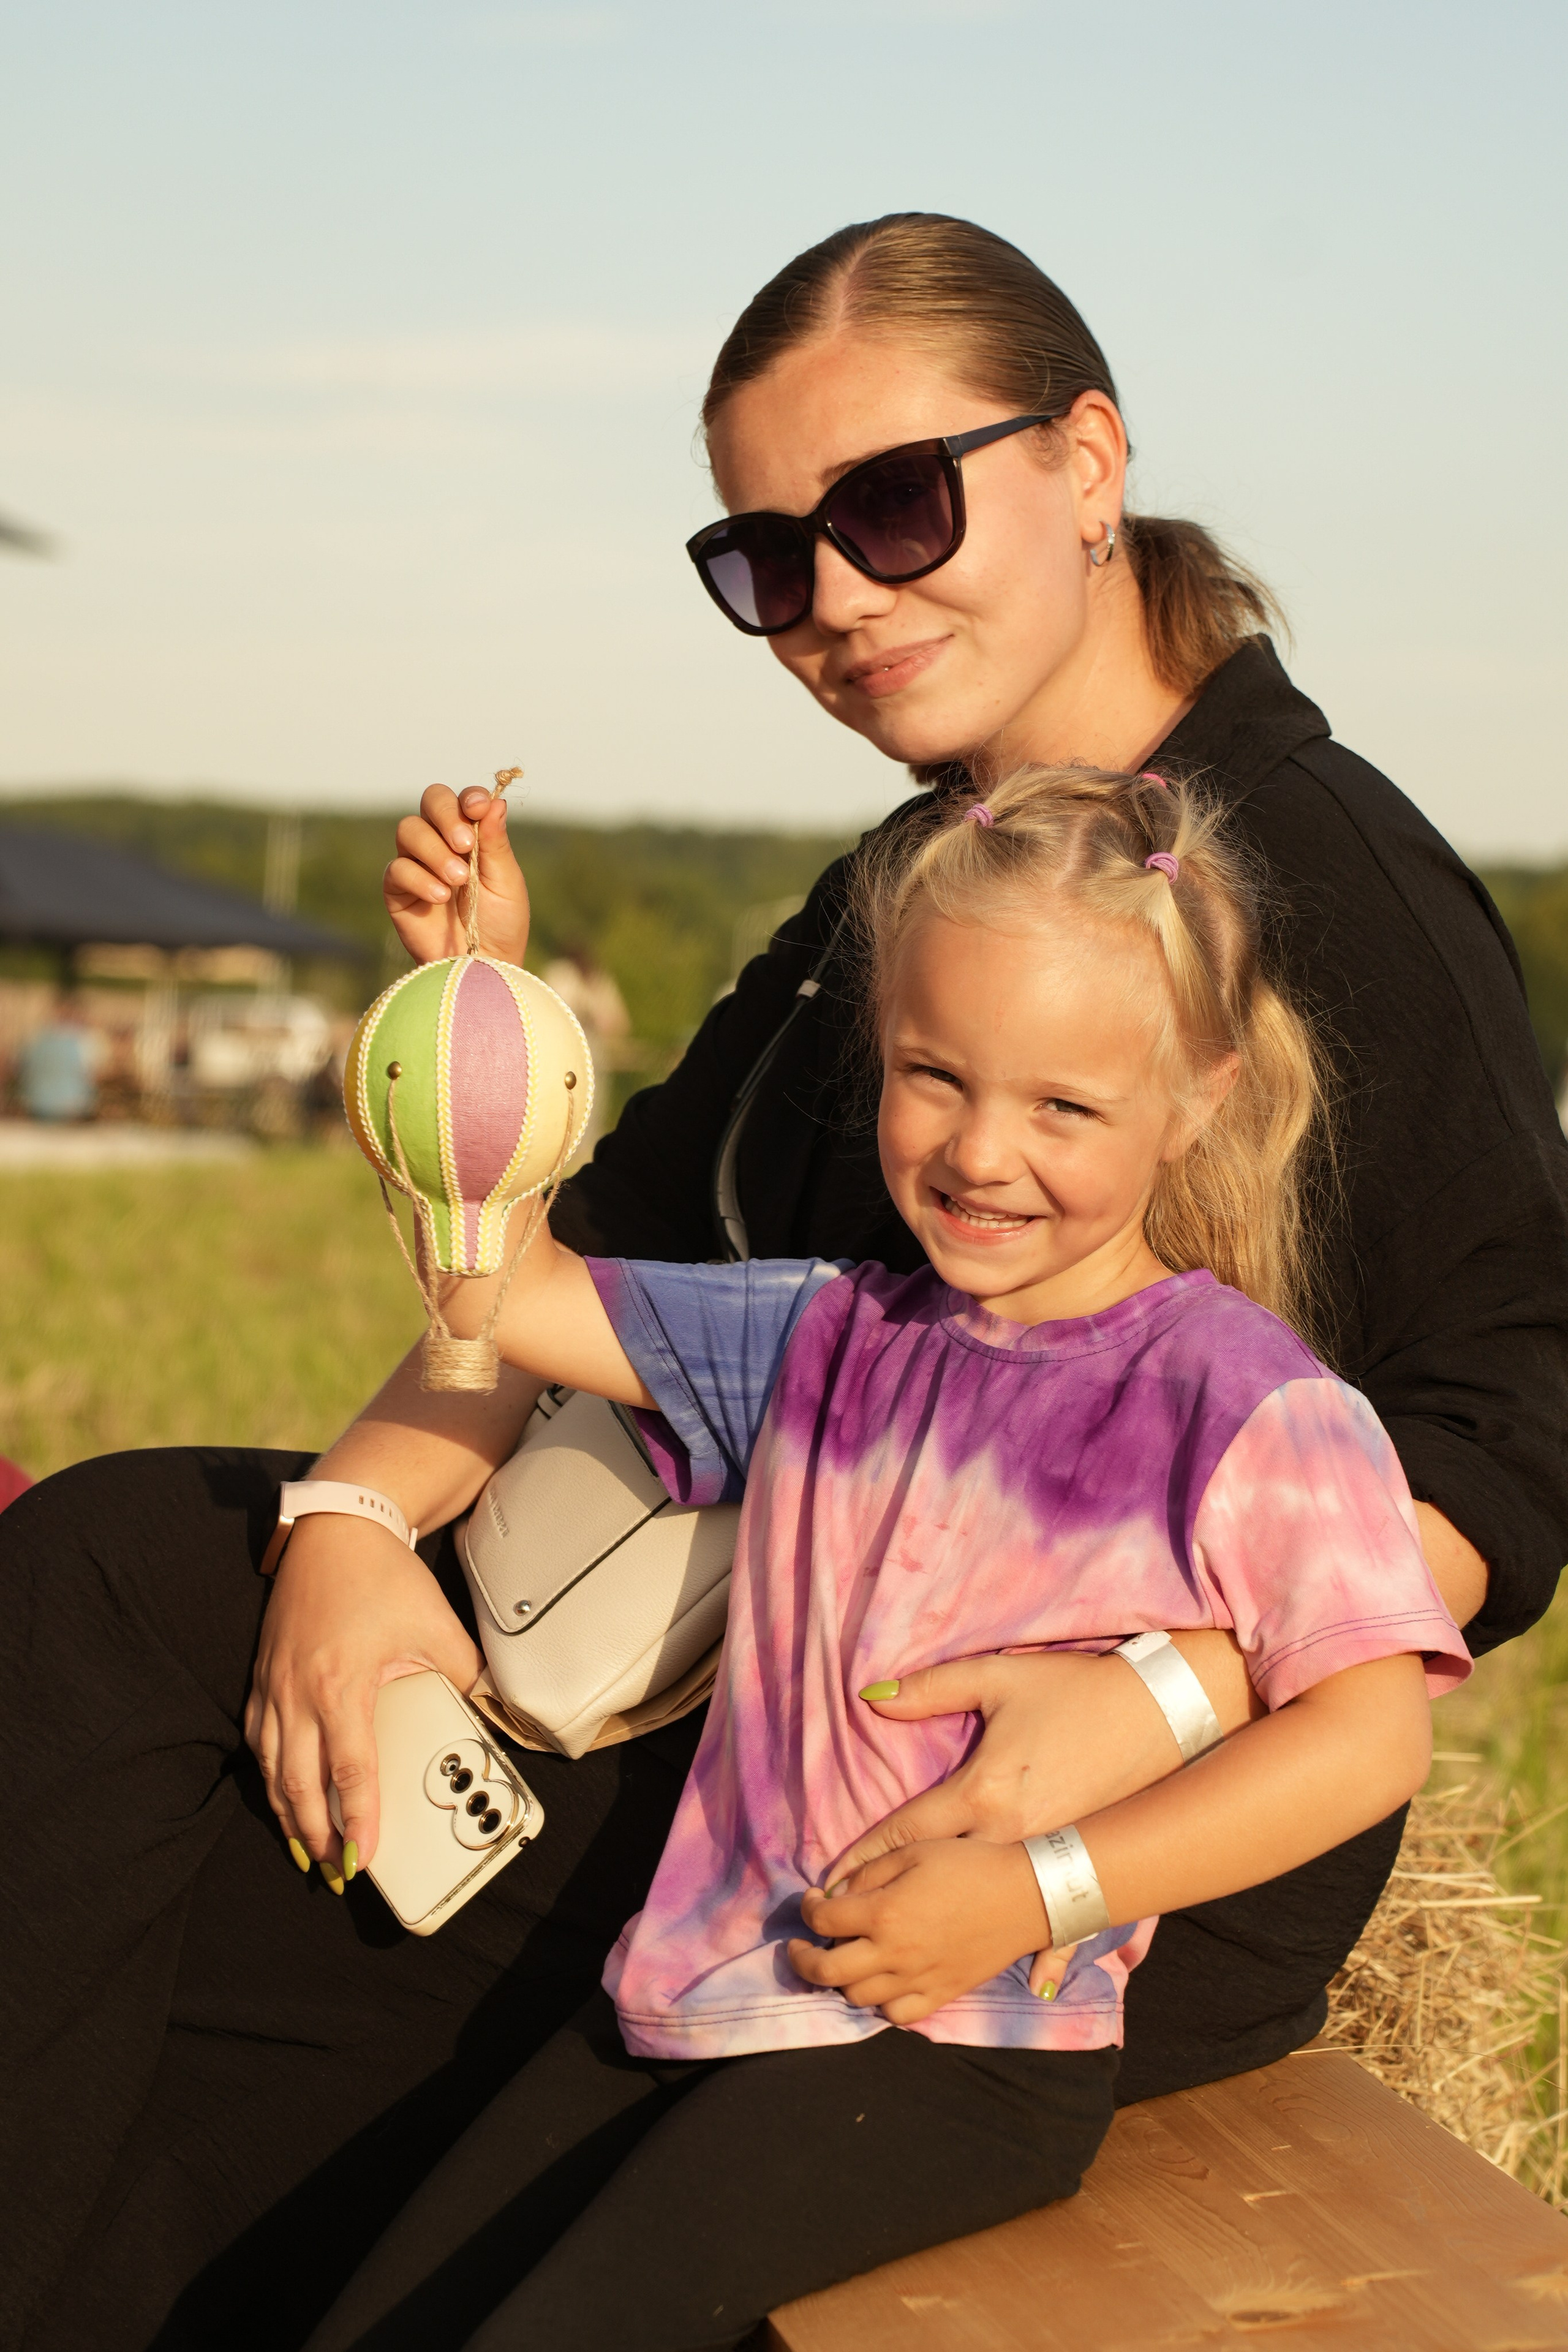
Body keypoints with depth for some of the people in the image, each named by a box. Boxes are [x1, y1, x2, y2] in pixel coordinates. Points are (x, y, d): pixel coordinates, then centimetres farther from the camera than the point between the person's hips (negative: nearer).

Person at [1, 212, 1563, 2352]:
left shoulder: (1321, 875, -13)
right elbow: (611, 1246, 8)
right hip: (786, 1660, 8)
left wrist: (1177, 1688, -32)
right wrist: (359, 1515, -9)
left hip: (1142, 1855, -8)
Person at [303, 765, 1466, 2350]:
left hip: (971, 2044, -6)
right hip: (705, 1983, 7)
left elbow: (1370, 1730, -15)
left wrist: (1038, 1891, -20)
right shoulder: (829, 1342, 10)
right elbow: (505, 1291, 12)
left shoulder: (1249, 1404, -9)